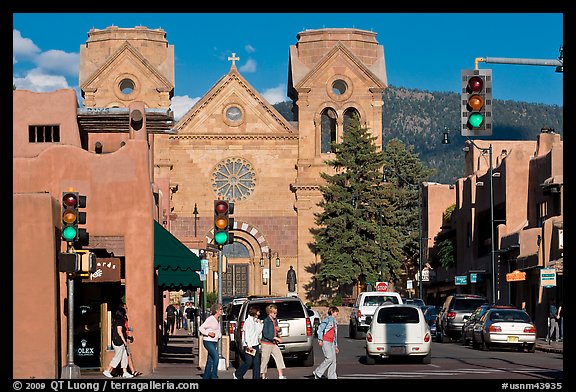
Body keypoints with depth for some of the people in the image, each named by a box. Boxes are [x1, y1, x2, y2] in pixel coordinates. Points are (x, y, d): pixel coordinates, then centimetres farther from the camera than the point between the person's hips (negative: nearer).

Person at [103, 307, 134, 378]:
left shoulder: (115, 321, 13)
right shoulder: (119, 321, -15)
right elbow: (119, 331, -20)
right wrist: (124, 341, -17)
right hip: (119, 342, -10)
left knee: (124, 357, 9)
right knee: (117, 357, -3)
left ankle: (125, 372, 10)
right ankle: (107, 371, 3)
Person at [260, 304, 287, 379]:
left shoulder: (275, 321, 11)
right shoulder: (266, 321, -13)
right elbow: (265, 333, -19)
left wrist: (278, 338, 5)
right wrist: (275, 338, -22)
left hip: (274, 344, 7)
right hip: (266, 344, -7)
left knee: (279, 357, -4)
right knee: (265, 360, 2)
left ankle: (281, 376, -4)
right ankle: (263, 376, 14)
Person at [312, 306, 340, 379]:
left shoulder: (334, 322, 21)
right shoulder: (327, 319, -5)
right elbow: (320, 328, -11)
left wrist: (336, 346, 24)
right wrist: (320, 340, -18)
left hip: (332, 342, 9)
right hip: (326, 342, -9)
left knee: (333, 360, 1)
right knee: (329, 358, -17)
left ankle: (332, 377, 1)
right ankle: (317, 372, -7)